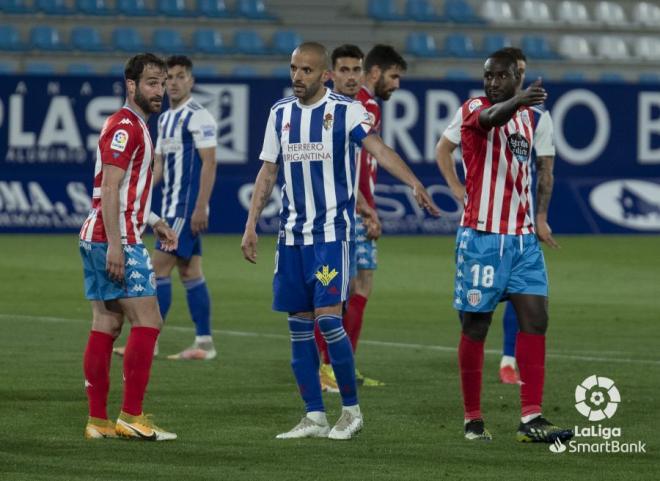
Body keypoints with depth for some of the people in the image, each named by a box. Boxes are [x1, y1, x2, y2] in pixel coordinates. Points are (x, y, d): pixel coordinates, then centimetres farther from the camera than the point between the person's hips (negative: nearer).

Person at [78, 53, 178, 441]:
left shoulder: (136, 128, 20)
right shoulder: (124, 128, -12)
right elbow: (109, 189, -19)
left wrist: (154, 223, 24)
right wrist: (115, 245, -24)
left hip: (99, 239, 10)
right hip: (115, 240, -10)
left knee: (106, 325, 7)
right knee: (147, 322, -10)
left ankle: (98, 420, 7)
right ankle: (131, 417, -10)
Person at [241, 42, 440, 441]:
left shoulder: (346, 111, -6)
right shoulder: (280, 113, 10)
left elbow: (378, 148, -21)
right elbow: (268, 172, 16)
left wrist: (414, 184, -37)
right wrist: (251, 225, 11)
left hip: (332, 231, -5)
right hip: (292, 234, 5)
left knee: (327, 317, -14)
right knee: (299, 325, 5)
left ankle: (352, 409, 1)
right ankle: (315, 417, 12)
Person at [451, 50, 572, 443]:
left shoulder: (531, 117, 13)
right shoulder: (473, 110, -6)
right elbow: (490, 118, -32)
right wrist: (518, 101, -53)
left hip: (523, 237, 5)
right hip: (481, 236, -5)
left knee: (535, 318, -7)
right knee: (476, 325, 1)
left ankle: (531, 418, -9)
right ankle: (473, 420, 11)